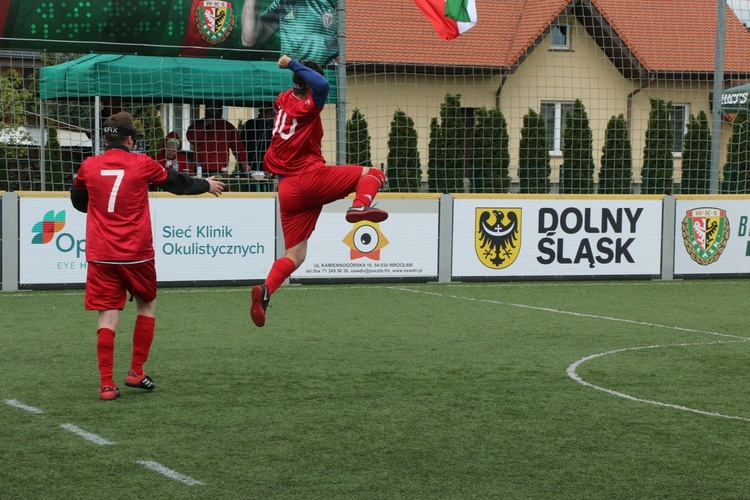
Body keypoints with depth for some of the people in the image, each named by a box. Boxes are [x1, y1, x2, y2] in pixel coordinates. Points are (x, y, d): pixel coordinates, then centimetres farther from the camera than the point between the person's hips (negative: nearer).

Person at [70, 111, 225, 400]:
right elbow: (176, 183, 13)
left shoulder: (89, 167, 4)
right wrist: (206, 185, 31)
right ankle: (136, 372, 16)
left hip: (100, 255, 1)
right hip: (136, 254, -1)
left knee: (108, 315, 1)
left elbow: (78, 200, 21)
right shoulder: (142, 164, -2)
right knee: (147, 304, 19)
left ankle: (106, 384, -7)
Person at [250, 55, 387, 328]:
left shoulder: (282, 100, 13)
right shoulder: (307, 108, -8)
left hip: (287, 190, 7)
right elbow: (321, 85, -29)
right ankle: (360, 206, -26)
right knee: (373, 174, 6)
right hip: (311, 178, -7)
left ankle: (265, 290, -17)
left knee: (294, 255, 8)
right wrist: (294, 64, -20)